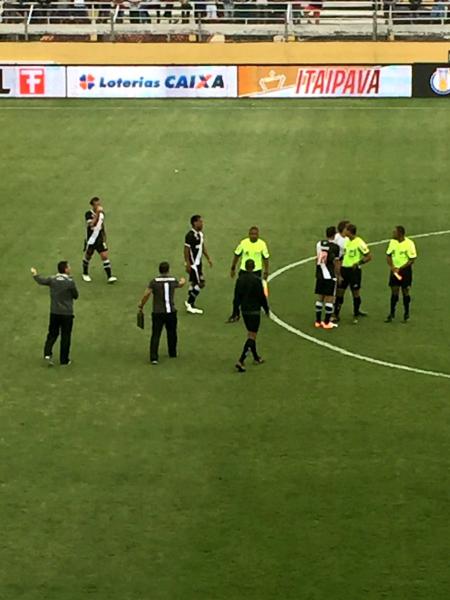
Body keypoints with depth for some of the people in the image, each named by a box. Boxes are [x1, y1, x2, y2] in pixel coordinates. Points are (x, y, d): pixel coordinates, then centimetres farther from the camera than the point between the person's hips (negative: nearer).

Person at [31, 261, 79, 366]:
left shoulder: (52, 280, -4)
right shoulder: (70, 282, -15)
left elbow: (41, 280, 13)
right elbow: (76, 296, -4)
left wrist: (35, 274, 36)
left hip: (54, 313, 3)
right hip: (67, 313, -3)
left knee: (52, 334, 18)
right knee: (65, 337, 8)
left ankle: (47, 353, 0)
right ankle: (64, 360, 13)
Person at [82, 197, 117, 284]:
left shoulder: (102, 213, 2)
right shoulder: (88, 214, -17)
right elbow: (91, 224, -35)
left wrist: (104, 237, 20)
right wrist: (97, 214, -37)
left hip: (100, 240, 4)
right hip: (90, 240, -4)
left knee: (105, 256, -7)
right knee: (87, 257, 13)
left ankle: (110, 277, -8)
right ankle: (85, 274, 37)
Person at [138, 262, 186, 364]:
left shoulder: (154, 281, -8)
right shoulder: (173, 280, 1)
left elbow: (146, 295, -14)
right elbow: (181, 284, 25)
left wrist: (141, 305, 3)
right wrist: (183, 280, 50)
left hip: (158, 313, -2)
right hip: (171, 312, 2)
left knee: (155, 335, -2)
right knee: (172, 334, 21)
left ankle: (154, 357, -12)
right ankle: (172, 353, 36)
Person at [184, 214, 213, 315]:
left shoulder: (200, 233, 10)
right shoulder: (190, 235, -19)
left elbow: (203, 246, 22)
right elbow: (186, 250, -19)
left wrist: (208, 258, 20)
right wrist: (187, 264, -21)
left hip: (198, 263, 10)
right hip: (193, 264, -10)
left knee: (193, 283, 13)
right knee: (201, 283, -9)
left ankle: (191, 306, 18)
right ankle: (189, 303, 0)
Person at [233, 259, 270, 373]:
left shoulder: (240, 279, -1)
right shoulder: (256, 280, -16)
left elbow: (237, 297, 2)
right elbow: (262, 296, -11)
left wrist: (236, 311, 10)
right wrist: (266, 309, 2)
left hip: (244, 311, 6)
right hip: (254, 311, -6)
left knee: (250, 334, 21)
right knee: (252, 336, -3)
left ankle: (256, 358, 34)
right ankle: (241, 361, -15)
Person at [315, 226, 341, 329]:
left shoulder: (319, 244, 4)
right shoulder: (335, 247, -13)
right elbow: (336, 263, -11)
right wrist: (338, 275, 0)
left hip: (320, 275, 6)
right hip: (330, 276, -6)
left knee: (319, 298, 14)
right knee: (329, 298, 1)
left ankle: (318, 321, 18)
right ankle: (326, 322, 2)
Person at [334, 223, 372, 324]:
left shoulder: (359, 243, -13)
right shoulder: (346, 241, 8)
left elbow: (369, 256, -13)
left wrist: (358, 263, -22)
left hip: (354, 270, -6)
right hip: (344, 269, 6)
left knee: (355, 293, 3)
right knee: (339, 292, 4)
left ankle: (356, 315, 15)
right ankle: (336, 315, 11)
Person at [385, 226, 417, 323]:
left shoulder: (409, 244, -15)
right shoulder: (393, 242, 0)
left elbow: (412, 260, -14)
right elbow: (388, 255, 8)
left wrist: (400, 268, -19)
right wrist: (392, 266, -9)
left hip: (405, 270, -4)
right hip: (395, 270, 4)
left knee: (405, 292, 5)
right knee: (394, 292, 4)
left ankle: (406, 315, 18)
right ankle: (392, 314, 13)